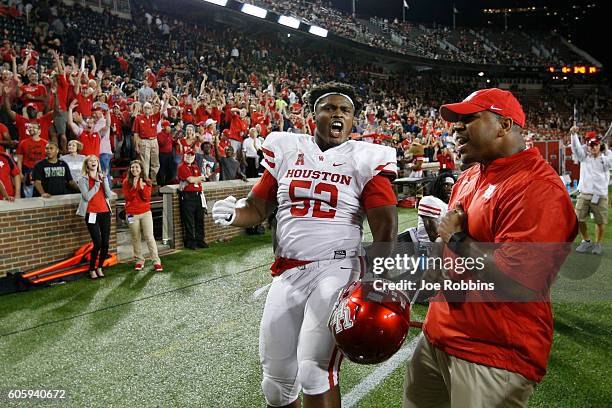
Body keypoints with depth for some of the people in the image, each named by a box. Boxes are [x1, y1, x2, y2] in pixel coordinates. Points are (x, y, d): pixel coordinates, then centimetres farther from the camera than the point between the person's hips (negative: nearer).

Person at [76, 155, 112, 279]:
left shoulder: (102, 177, 12)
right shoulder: (83, 179, 1)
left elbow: (108, 195, 0)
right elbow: (87, 197, -12)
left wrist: (104, 180, -9)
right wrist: (97, 183, -10)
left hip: (105, 212, 4)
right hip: (92, 214, -4)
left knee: (105, 243, 1)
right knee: (97, 243, -9)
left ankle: (100, 267, 19)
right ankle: (92, 269, 8)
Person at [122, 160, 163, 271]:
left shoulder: (146, 182, 5)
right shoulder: (126, 182, 2)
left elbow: (147, 197, -4)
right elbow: (128, 197, -9)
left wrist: (142, 187, -19)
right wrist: (134, 186, -20)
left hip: (146, 212, 0)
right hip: (132, 214, 0)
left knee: (149, 237, -5)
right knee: (135, 238, 5)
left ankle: (156, 262, -4)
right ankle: (139, 261, 16)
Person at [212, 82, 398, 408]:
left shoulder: (364, 160, -2)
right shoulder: (286, 150, 7)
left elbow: (385, 226, -6)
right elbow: (258, 207, 8)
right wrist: (232, 214, -13)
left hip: (336, 269, -4)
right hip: (287, 272, 4)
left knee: (314, 369, -15)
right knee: (276, 377, 13)